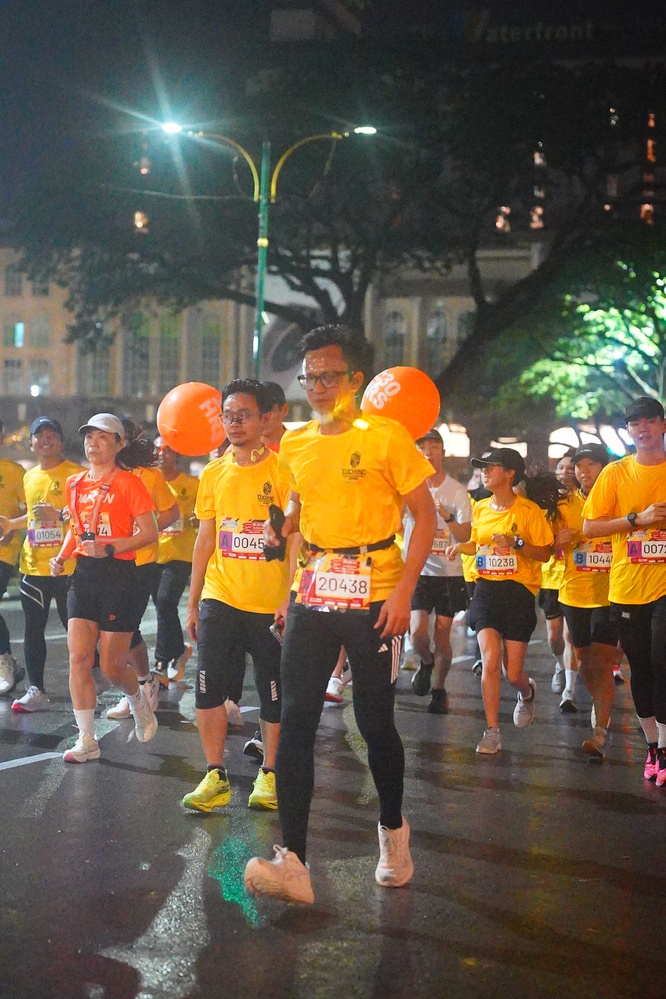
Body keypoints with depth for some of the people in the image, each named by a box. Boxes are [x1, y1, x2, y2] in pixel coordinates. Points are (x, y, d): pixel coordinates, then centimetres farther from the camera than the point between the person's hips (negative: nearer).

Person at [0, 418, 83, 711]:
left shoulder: (75, 473, -6)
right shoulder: (30, 477, 15)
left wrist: (59, 515, -24)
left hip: (67, 565, -6)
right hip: (33, 564, 6)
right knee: (33, 629, 5)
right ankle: (36, 691, 10)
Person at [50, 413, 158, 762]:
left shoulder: (128, 483, -6)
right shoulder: (76, 483, 11)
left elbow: (149, 532, -11)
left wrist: (109, 548, -22)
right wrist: (62, 556, 5)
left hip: (118, 575, -5)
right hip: (84, 574, 5)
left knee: (112, 665, -1)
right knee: (79, 656, -6)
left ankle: (138, 701, 33)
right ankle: (86, 740, -1)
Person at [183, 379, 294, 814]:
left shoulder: (282, 470, -6)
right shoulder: (213, 474, 8)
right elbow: (205, 540, 12)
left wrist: (290, 598, -15)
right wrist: (193, 603, 11)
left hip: (270, 605, -4)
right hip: (220, 599, 4)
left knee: (274, 695, 6)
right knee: (209, 687, 0)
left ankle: (269, 774, 21)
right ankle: (216, 776, 10)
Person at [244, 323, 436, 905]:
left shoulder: (386, 437, -8)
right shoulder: (294, 444, 9)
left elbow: (425, 515, -7)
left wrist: (404, 590, -15)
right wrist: (283, 527, 7)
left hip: (374, 597, -4)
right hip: (312, 595, 5)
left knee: (375, 722, 4)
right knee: (295, 720, -7)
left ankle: (393, 831, 30)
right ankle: (292, 862, -10)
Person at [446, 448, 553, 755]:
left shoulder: (528, 510, -7)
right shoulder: (481, 508, 8)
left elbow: (544, 554, -4)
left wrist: (516, 544, -19)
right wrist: (461, 546, 4)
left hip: (518, 591, -3)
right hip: (486, 588, 3)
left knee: (512, 673, 0)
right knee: (490, 661, -13)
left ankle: (527, 692, 38)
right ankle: (492, 732, -4)